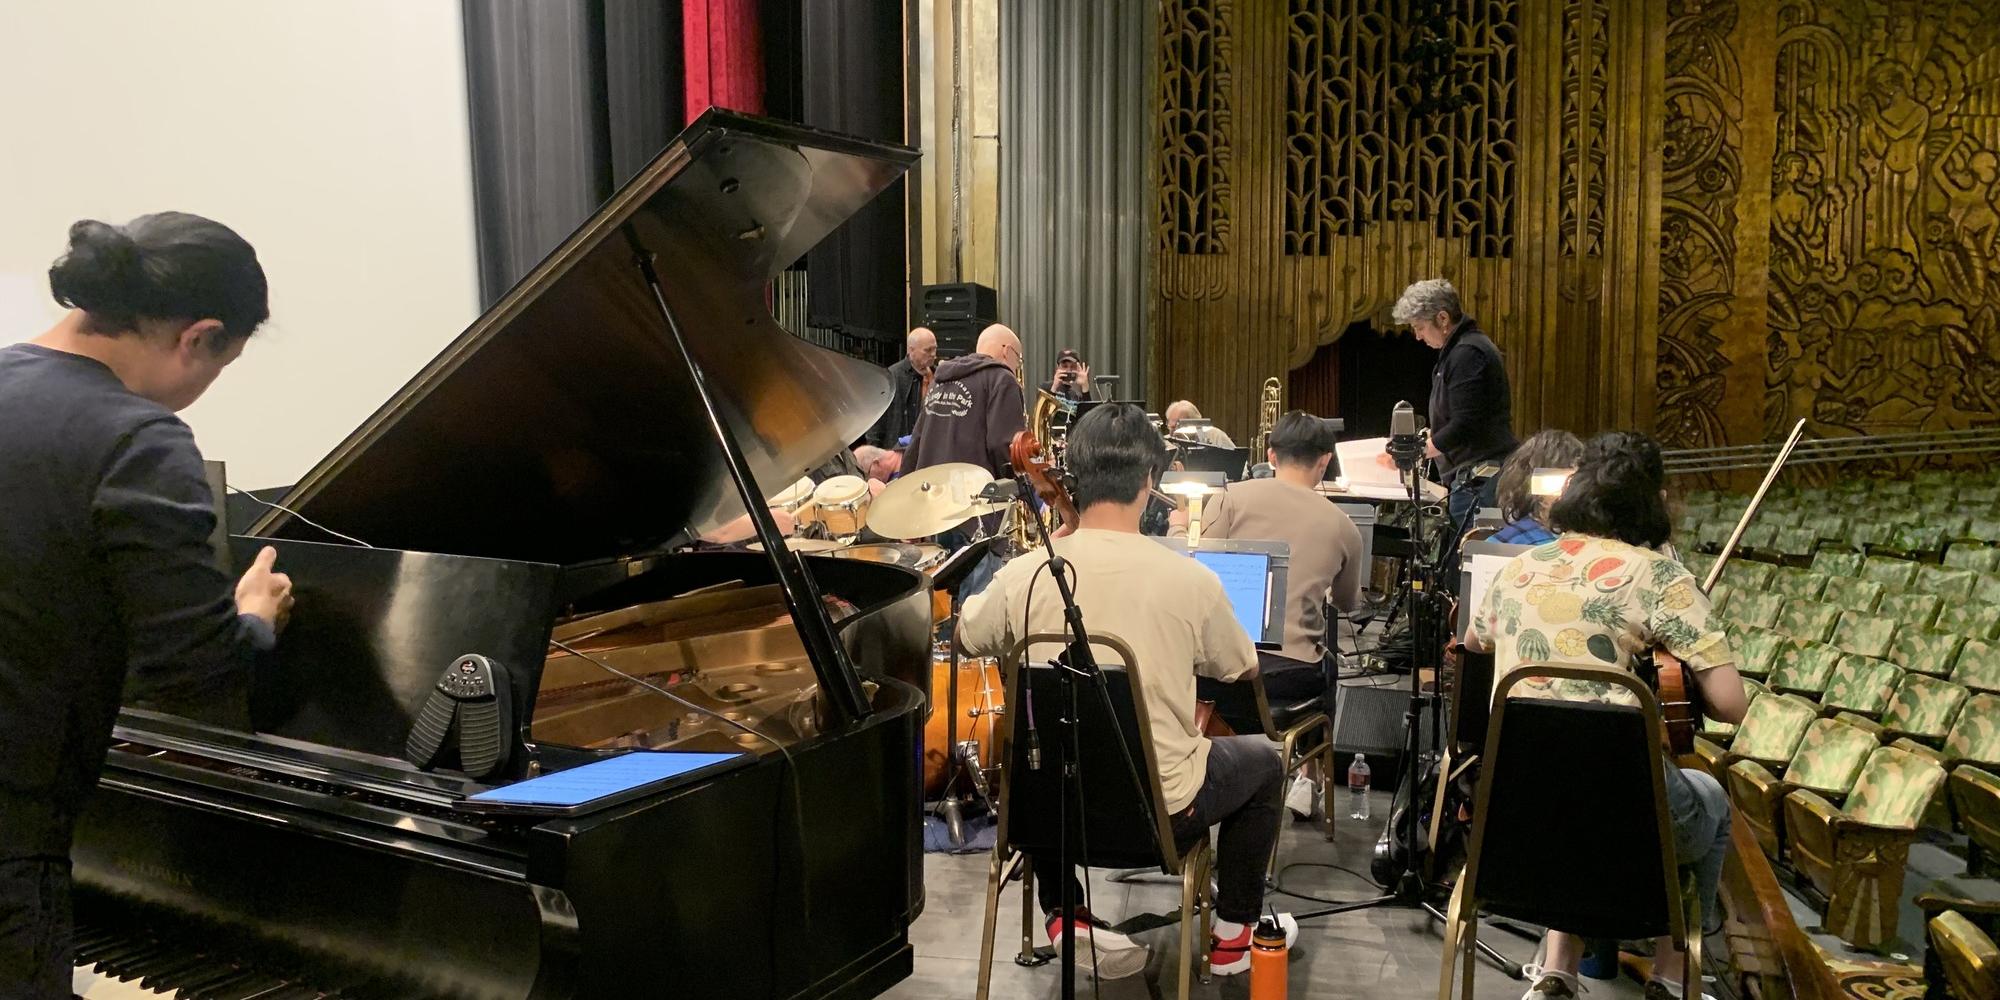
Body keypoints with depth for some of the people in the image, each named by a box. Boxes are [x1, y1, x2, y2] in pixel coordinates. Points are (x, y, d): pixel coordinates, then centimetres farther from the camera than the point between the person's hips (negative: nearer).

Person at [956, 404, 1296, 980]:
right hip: (1164, 815, -2)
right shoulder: (1191, 580, -16)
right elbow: (1243, 671, 4)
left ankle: (1065, 915, 25)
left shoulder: (1025, 575, -13)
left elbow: (966, 639, 10)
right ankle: (1234, 936, 32)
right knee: (1263, 760, 26)